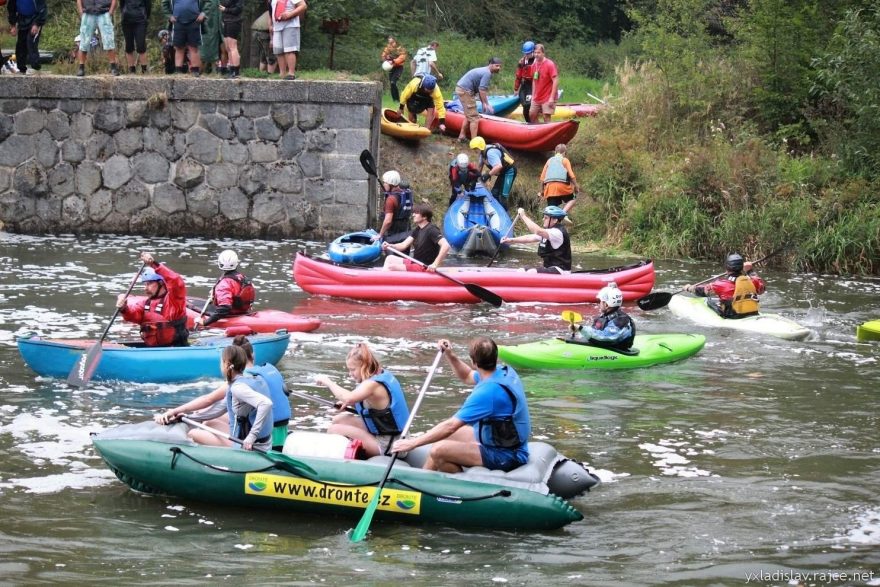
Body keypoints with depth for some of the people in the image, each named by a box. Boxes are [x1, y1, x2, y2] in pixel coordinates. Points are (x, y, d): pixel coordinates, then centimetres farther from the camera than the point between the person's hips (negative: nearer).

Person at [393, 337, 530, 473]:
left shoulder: (487, 393, -28)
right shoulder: (505, 372, 0)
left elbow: (450, 426, -25)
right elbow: (467, 377, 22)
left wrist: (412, 443, -19)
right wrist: (450, 355, 7)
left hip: (506, 456, -10)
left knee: (438, 451, -19)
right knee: (449, 436, 21)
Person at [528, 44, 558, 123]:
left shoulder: (550, 64, -16)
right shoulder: (535, 64, 6)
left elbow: (555, 81, -19)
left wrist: (552, 97, -22)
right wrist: (533, 95, 14)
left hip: (547, 98, -8)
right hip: (536, 98, 8)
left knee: (546, 117, -8)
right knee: (532, 114, 13)